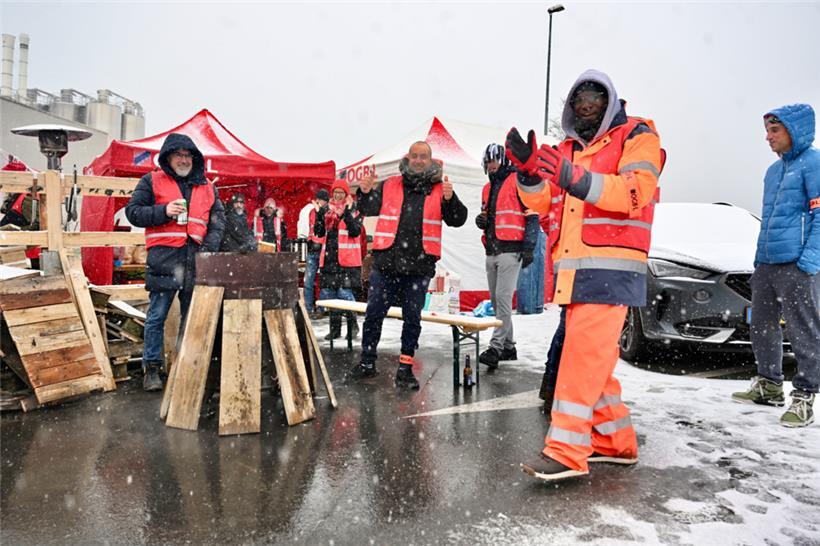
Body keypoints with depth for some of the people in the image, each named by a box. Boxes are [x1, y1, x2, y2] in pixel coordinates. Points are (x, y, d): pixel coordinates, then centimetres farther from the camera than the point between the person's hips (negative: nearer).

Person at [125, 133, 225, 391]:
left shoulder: (206, 187, 18)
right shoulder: (152, 181, 9)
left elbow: (218, 219, 15)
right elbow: (133, 211, 4)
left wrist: (210, 247, -1)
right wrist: (164, 211, -11)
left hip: (196, 258, 3)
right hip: (164, 256, -3)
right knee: (157, 316, 0)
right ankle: (152, 368, 10)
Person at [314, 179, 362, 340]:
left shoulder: (354, 209, 1)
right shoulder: (326, 209, 13)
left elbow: (356, 231, -11)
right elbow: (319, 232, 9)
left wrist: (347, 214, -20)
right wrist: (319, 215, -4)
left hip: (347, 259, -5)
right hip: (329, 257, 5)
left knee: (345, 293, -11)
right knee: (327, 293, 6)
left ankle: (352, 325, 10)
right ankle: (335, 328, 18)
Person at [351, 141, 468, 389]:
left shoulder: (440, 190, 7)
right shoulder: (390, 185, 9)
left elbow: (458, 220, 2)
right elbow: (369, 209, 13)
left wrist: (450, 199, -16)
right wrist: (365, 192, -7)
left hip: (419, 266, 0)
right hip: (386, 262, 1)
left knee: (412, 317, 6)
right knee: (374, 313, 5)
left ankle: (405, 368, 18)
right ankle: (367, 363, 20)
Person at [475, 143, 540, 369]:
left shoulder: (518, 181, -2)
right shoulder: (488, 188, 20)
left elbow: (532, 215, -7)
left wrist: (528, 247, -13)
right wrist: (482, 221, 5)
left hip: (510, 250, -8)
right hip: (491, 252, 8)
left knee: (503, 297, -13)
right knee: (496, 299, 9)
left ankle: (496, 348, -13)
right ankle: (508, 346, 18)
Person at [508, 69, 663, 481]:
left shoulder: (636, 136, 3)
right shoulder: (567, 151, 21)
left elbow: (635, 192, -14)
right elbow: (541, 201, 11)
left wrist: (574, 178, -24)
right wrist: (528, 168, -8)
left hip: (610, 268, -7)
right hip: (572, 269, 7)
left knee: (583, 353, -14)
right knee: (593, 357, 11)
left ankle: (566, 451, -11)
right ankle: (615, 441, 23)